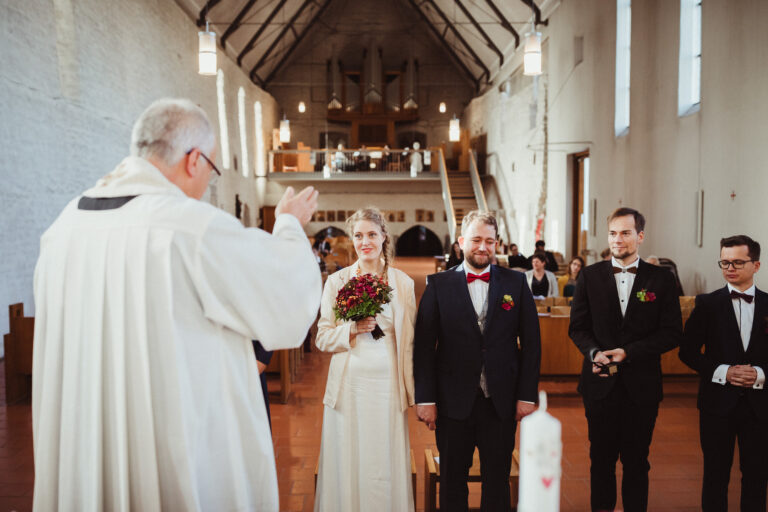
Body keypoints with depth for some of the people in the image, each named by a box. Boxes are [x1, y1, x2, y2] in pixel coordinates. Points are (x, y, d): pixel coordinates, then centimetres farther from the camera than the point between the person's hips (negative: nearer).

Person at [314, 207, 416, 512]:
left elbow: (409, 341, 6)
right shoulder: (337, 281, 1)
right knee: (349, 463, 8)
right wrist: (352, 330, -15)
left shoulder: (403, 283, 3)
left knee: (387, 464, 9)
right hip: (349, 384, 0)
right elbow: (322, 338, 2)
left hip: (388, 383, 1)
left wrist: (412, 391, 5)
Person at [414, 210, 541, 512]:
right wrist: (425, 398, -6)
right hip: (453, 403, -1)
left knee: (497, 480, 14)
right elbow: (423, 346, -3)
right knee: (452, 480, 14)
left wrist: (527, 395, -2)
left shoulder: (516, 283, 2)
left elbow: (531, 342, 2)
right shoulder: (438, 285, -2)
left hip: (501, 403, 1)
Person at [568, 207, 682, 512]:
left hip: (641, 384, -1)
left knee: (636, 460, 12)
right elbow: (577, 327, 4)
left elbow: (672, 333, -4)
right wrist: (594, 352, -15)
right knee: (601, 458, 13)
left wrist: (628, 352, -14)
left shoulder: (661, 279, 0)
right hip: (601, 381, 1)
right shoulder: (590, 276, 2)